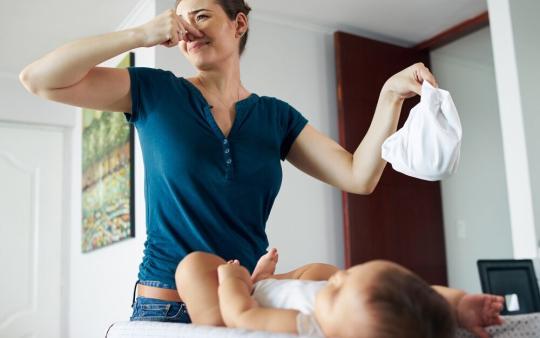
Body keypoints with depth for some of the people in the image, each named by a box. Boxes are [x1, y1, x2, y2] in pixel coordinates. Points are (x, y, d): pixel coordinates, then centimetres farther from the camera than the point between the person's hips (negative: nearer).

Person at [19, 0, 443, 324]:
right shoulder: (156, 92, 1)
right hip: (166, 305, -2)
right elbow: (38, 78, -7)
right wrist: (142, 34, -12)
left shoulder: (275, 116, 6)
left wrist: (391, 95, -11)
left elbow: (358, 176, 1)